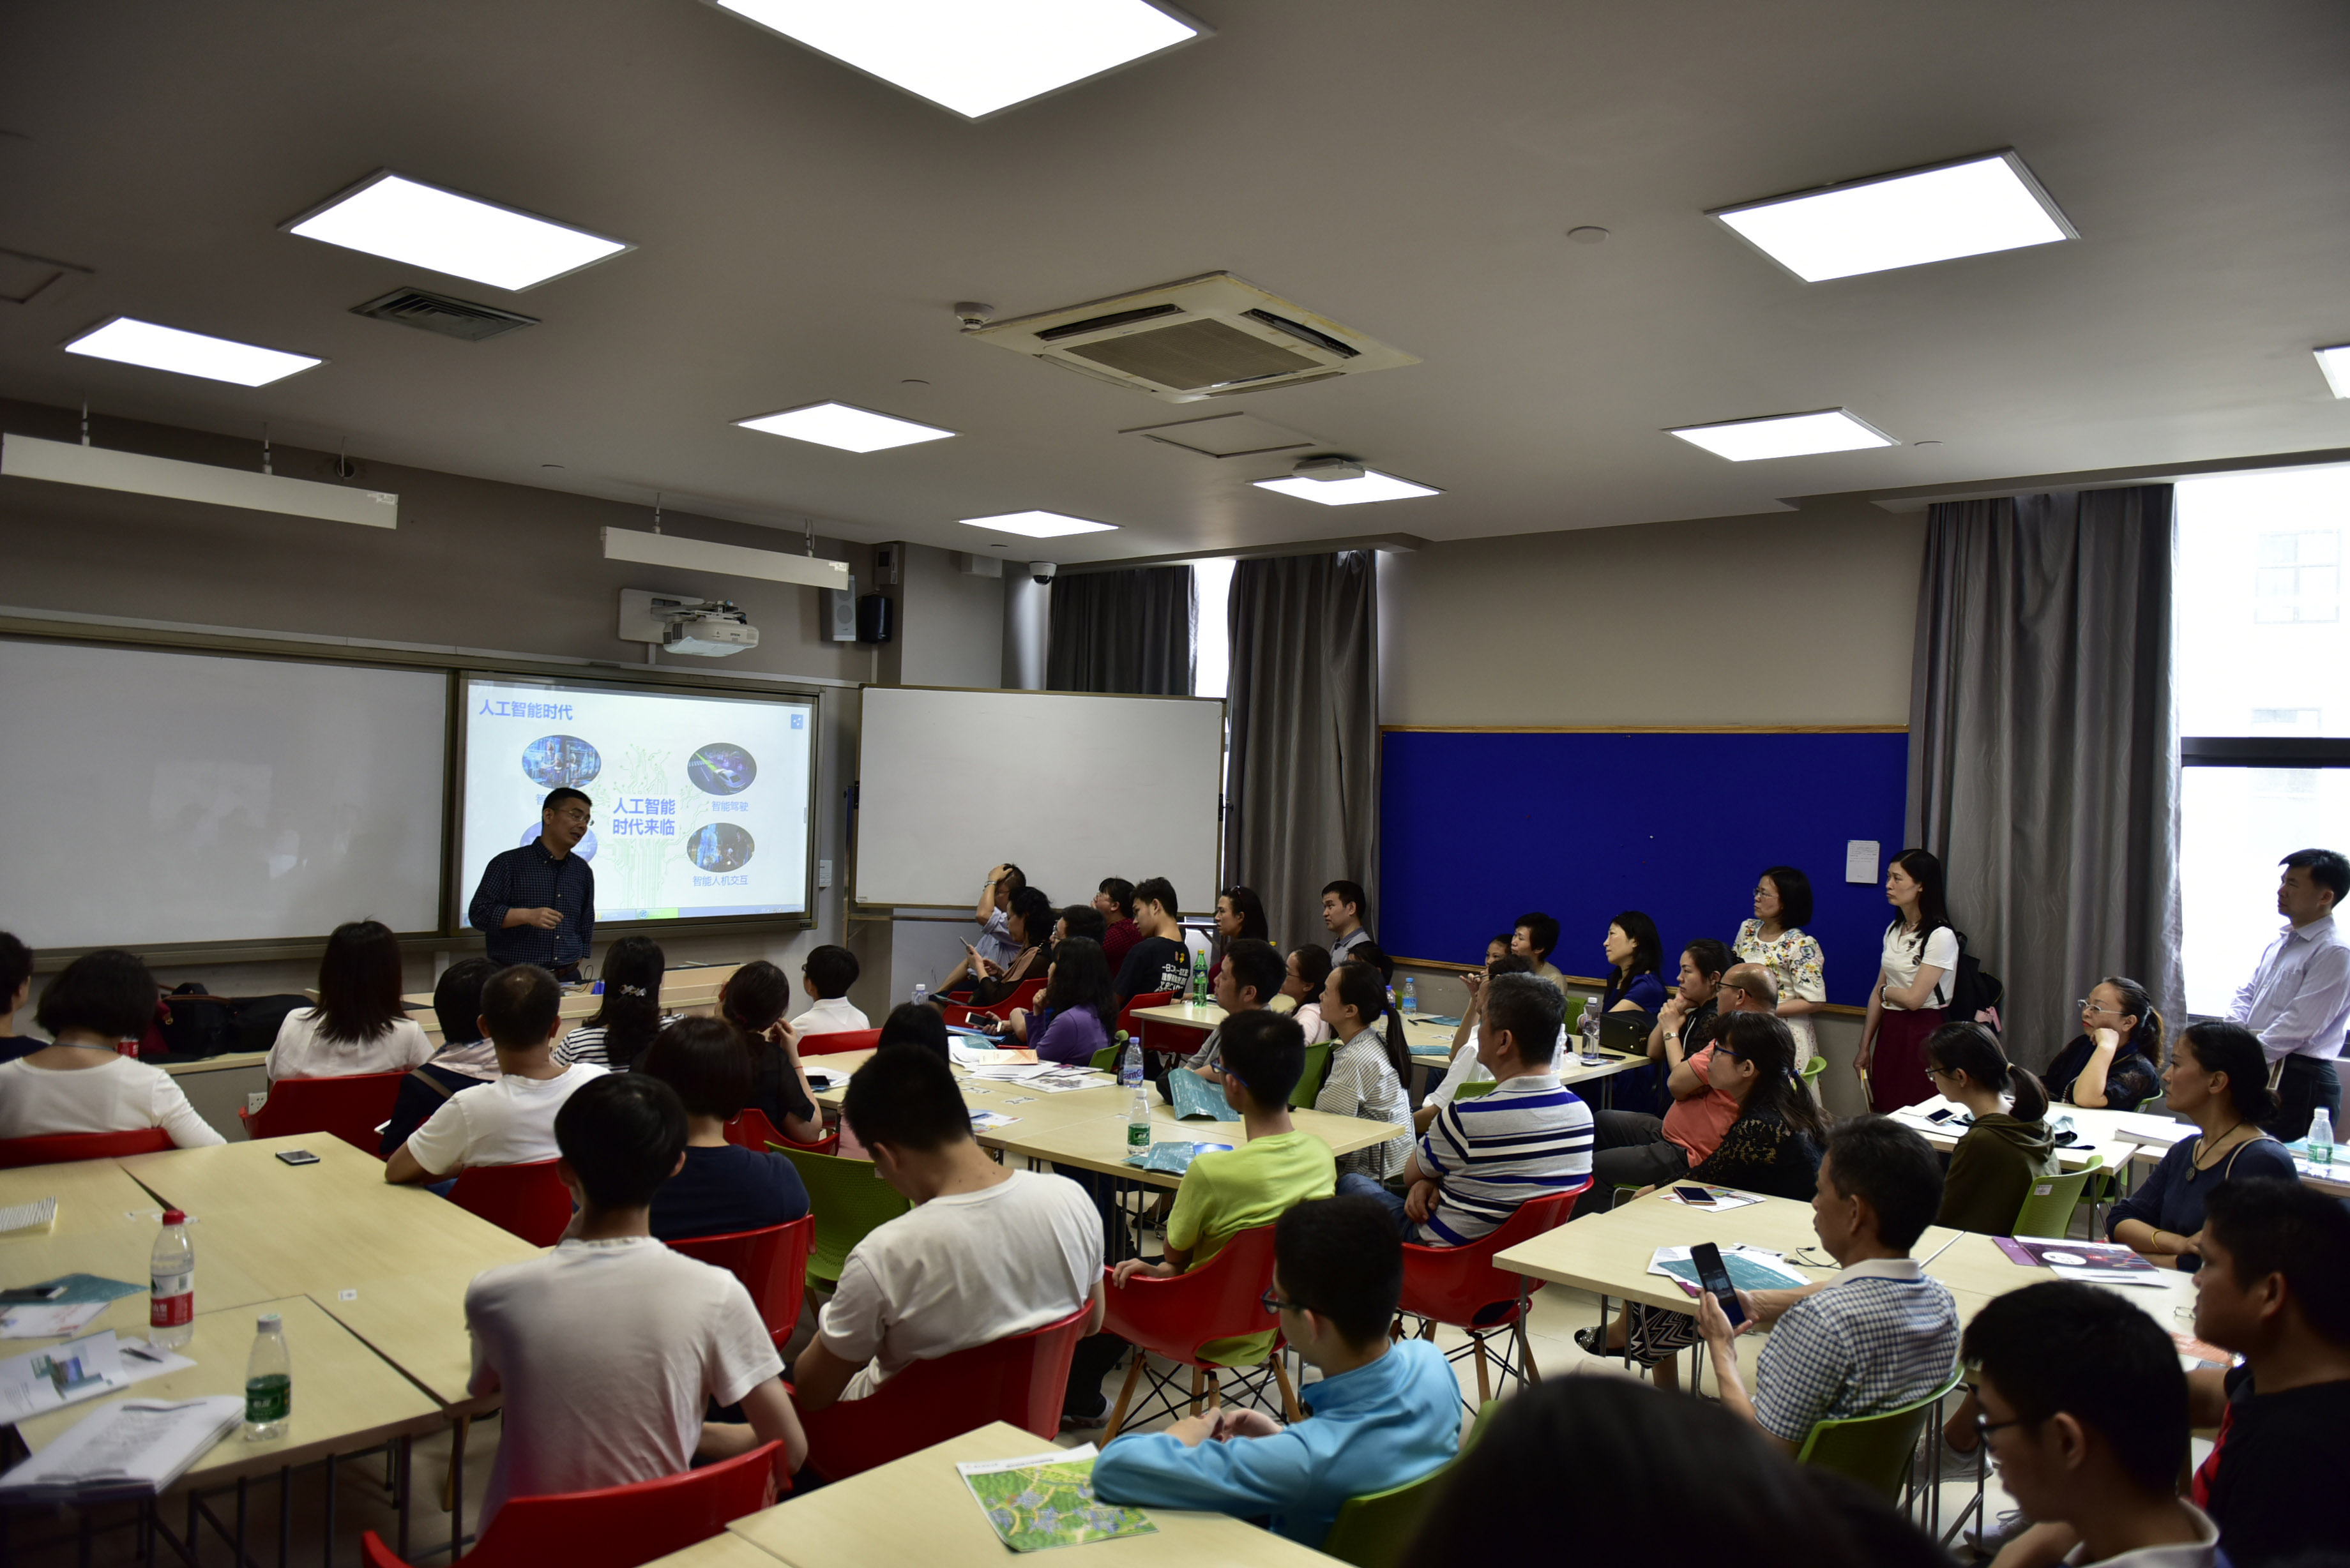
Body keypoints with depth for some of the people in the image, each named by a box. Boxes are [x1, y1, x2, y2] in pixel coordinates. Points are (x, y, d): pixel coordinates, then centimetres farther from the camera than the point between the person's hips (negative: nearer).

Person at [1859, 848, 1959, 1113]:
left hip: (1921, 1035, -7)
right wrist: (1864, 1048, 11)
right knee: (1885, 1116, 8)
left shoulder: (1941, 936, -14)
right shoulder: (1894, 931, 10)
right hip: (1889, 1032, 7)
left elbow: (1914, 999, -17)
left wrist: (1885, 990, 4)